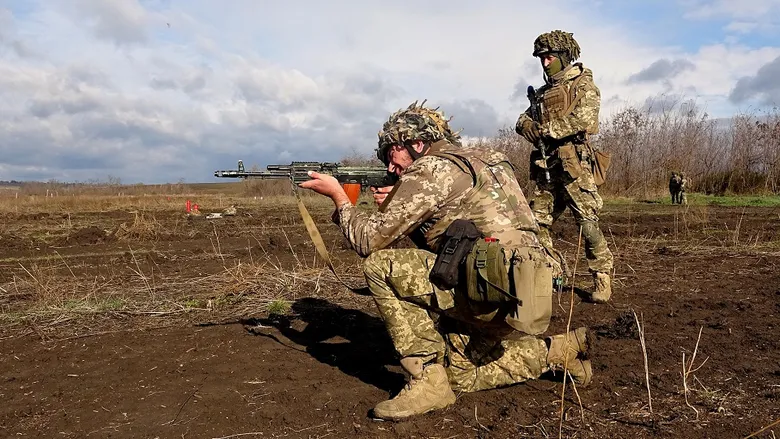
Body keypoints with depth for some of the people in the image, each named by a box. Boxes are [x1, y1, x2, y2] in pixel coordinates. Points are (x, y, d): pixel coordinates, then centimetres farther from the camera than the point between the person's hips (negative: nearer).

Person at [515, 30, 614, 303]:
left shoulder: (582, 84, 1)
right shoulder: (543, 91, 23)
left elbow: (585, 119, -15)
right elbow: (524, 120, 16)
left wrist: (546, 129, -12)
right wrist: (527, 125, -8)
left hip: (573, 165, -7)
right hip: (546, 168, 7)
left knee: (588, 224, -8)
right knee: (538, 223, 4)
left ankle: (602, 278, 3)